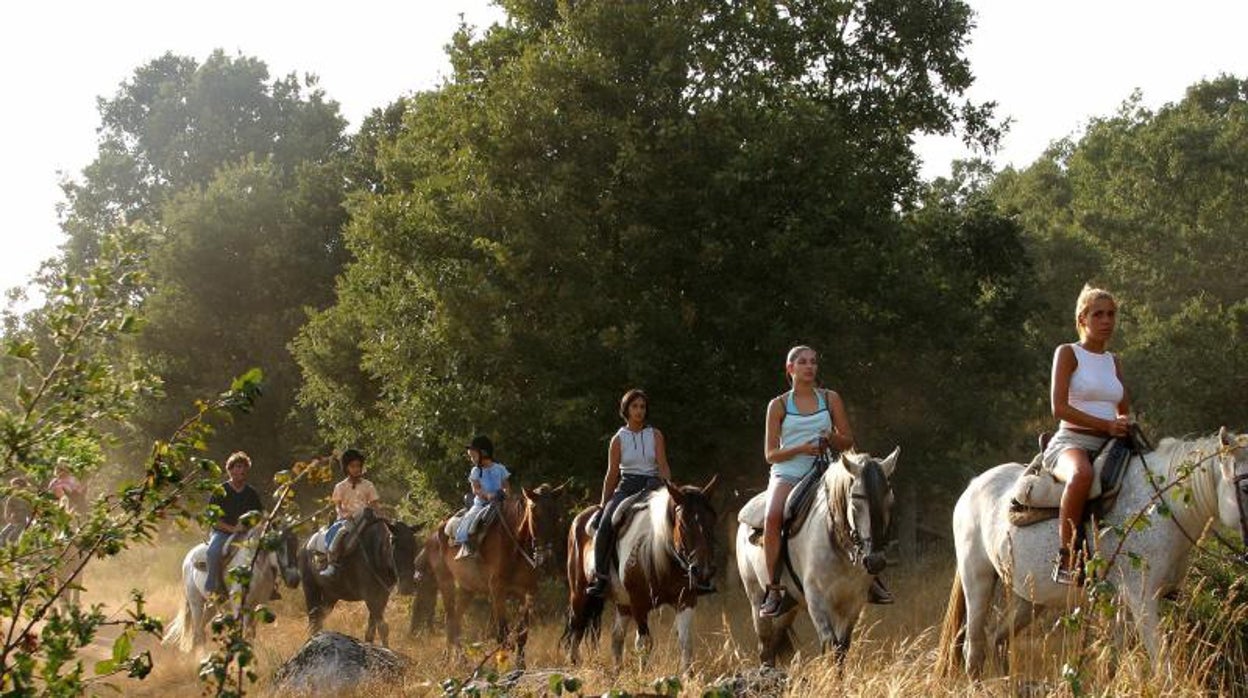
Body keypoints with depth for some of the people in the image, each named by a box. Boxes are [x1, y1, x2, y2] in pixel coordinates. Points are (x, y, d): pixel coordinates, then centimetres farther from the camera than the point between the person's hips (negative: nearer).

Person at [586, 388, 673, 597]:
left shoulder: (655, 436, 10)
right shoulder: (618, 440, 9)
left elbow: (663, 466, 1)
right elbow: (612, 474, 9)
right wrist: (603, 505, 7)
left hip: (652, 486, 1)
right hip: (626, 488, -1)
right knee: (606, 523, -27)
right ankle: (600, 576, -24)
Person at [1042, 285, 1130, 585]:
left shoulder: (1113, 362, 21)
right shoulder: (1068, 353, 2)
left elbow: (1125, 413, 24)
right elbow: (1059, 408, -10)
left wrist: (1124, 425, -1)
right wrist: (1106, 425, -18)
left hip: (1108, 448, 7)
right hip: (1071, 442, -7)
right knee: (1082, 474, -41)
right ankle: (1066, 558, -36)